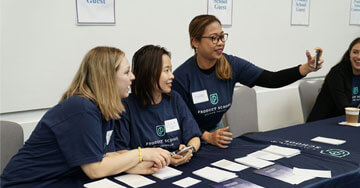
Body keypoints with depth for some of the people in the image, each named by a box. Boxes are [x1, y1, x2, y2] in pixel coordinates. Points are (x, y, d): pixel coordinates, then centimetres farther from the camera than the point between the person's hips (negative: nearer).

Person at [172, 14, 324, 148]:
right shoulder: (181, 76, -22)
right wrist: (207, 137, -29)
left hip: (216, 129, 4)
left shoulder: (231, 65, -10)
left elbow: (271, 80, -15)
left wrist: (307, 68, -27)